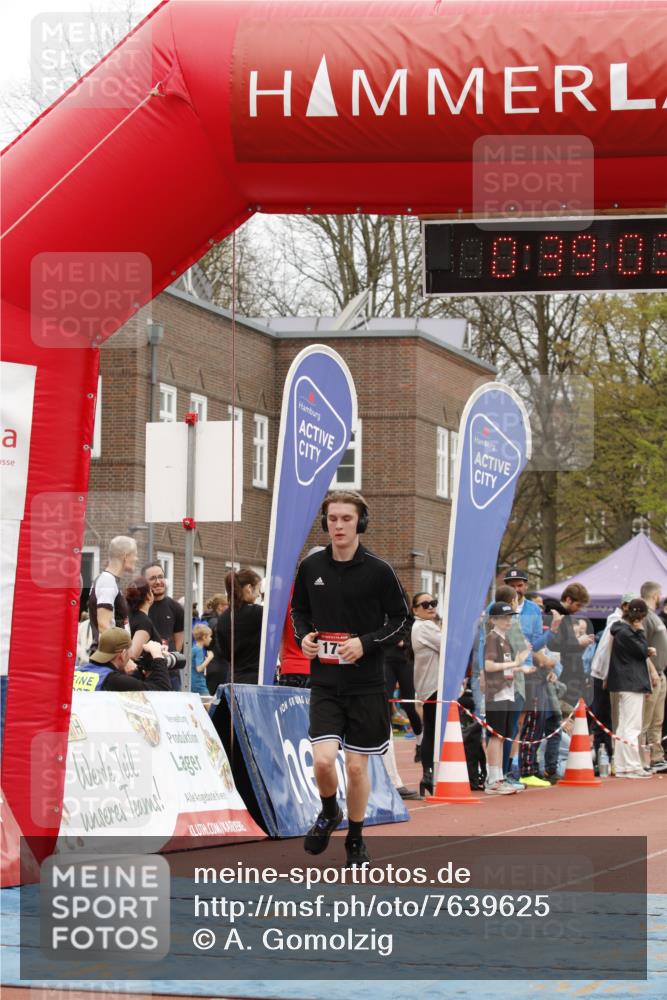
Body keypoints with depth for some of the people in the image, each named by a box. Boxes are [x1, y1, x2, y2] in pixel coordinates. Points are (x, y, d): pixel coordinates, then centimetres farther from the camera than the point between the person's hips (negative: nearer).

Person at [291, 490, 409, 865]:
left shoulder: (378, 570, -8)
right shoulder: (311, 567, 1)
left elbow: (401, 619, -1)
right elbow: (299, 610, 17)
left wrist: (365, 643, -15)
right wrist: (303, 635, -4)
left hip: (366, 683, -2)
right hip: (325, 682, 2)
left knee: (357, 767, 4)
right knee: (323, 760, -12)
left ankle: (356, 839, 24)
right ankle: (329, 813, 19)